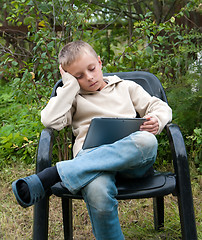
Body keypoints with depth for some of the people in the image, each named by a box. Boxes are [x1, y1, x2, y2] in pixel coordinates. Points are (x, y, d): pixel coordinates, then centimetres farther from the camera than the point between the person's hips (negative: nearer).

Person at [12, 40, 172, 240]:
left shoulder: (126, 87, 29)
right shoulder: (74, 98, 26)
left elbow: (161, 107, 24)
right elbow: (50, 121, 6)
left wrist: (156, 120, 0)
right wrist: (70, 85, 12)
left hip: (132, 156, 2)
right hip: (91, 156, -1)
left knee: (147, 141, -39)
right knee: (98, 192, -41)